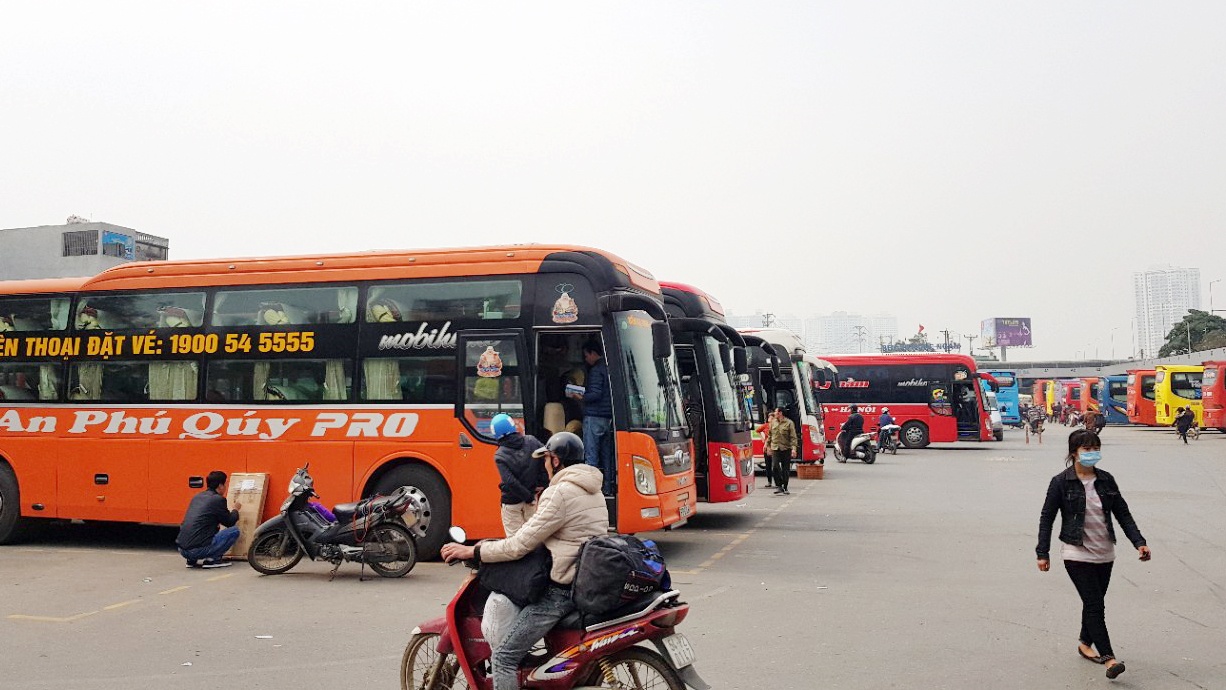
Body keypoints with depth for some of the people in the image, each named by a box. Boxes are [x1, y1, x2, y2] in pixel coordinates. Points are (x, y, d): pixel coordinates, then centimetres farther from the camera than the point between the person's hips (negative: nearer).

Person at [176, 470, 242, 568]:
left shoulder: (197, 497, 17)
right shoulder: (218, 499, -5)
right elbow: (229, 522, 7)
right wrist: (236, 509, 26)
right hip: (199, 549, -8)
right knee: (234, 531, 3)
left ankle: (193, 560, 17)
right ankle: (212, 559, -2)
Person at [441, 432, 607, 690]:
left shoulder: (559, 494, -15)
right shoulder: (593, 491, 13)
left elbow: (521, 545, -16)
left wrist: (473, 551, -7)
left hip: (563, 590, -10)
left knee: (503, 657, -8)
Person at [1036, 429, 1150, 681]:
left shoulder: (1106, 480, 4)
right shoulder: (1061, 482, -10)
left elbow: (1123, 513, 8)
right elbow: (1047, 517, -6)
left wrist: (1139, 542, -4)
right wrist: (1042, 553, -7)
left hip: (1105, 553, 5)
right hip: (1077, 554, -5)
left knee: (1094, 603, 16)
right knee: (1095, 604, -10)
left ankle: (1085, 644, 35)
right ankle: (1109, 658, -10)